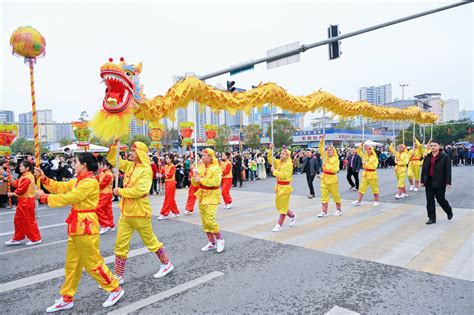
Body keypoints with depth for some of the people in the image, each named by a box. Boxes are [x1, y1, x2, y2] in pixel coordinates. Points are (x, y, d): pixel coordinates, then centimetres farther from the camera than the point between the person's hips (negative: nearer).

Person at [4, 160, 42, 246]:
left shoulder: (27, 177, -18)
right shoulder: (24, 176, 14)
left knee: (29, 221, -2)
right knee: (18, 220, 17)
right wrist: (9, 177, 1)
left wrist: (12, 194, -5)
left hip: (27, 202, -10)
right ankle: (18, 238, 29)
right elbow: (16, 184, 9)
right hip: (22, 201, 10)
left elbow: (21, 189, -20)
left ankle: (36, 239, 8)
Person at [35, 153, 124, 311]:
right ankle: (66, 299, 30)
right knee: (71, 264, 17)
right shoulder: (78, 180, 11)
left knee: (93, 263, 0)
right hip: (76, 227, 10)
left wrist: (43, 196, -10)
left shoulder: (90, 182, -21)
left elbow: (68, 198, -21)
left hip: (86, 227, -10)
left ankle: (115, 289, 16)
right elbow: (60, 187, 14)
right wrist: (44, 178, 7)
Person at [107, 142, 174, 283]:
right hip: (125, 212, 7)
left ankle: (167, 264, 28)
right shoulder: (129, 165, 6)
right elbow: (113, 160, 14)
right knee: (120, 245, 10)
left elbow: (139, 190, -27)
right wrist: (114, 146, 0)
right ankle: (118, 276, 23)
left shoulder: (146, 170, -17)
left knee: (150, 241, 8)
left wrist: (120, 191, -17)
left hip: (139, 213, -7)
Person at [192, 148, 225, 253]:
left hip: (211, 197, -7)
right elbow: (194, 183, 12)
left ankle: (220, 239, 8)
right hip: (202, 196, 7)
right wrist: (195, 177, -11)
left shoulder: (216, 168, -10)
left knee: (210, 220, -14)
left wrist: (201, 180, -23)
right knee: (204, 221, 10)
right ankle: (212, 242, 22)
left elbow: (216, 182, -25)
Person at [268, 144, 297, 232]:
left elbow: (284, 175, -23)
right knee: (278, 205, 16)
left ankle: (279, 225, 9)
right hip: (279, 187, 9)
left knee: (283, 207, 0)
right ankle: (292, 216, 36)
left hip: (285, 188, -9)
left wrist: (274, 171, -17)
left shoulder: (289, 164, -15)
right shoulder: (279, 162, 8)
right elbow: (270, 159, 10)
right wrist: (270, 149, -3)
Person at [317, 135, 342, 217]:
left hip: (332, 179, -5)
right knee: (324, 195, 3)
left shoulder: (335, 159, -7)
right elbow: (321, 148, 7)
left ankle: (339, 209, 24)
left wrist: (328, 166, -22)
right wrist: (322, 139, -2)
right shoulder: (325, 157, 8)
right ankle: (324, 211, 8)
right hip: (324, 179, 5)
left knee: (335, 195, 8)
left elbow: (335, 169, -15)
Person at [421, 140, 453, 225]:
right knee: (429, 200, 3)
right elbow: (423, 170, 10)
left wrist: (448, 182, -13)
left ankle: (449, 211, 36)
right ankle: (431, 218, 11)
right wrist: (422, 181, 6)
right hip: (429, 182, 4)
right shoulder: (427, 157, 9)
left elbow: (448, 170, -8)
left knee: (440, 199, 6)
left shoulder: (445, 157, -5)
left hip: (439, 182, -4)